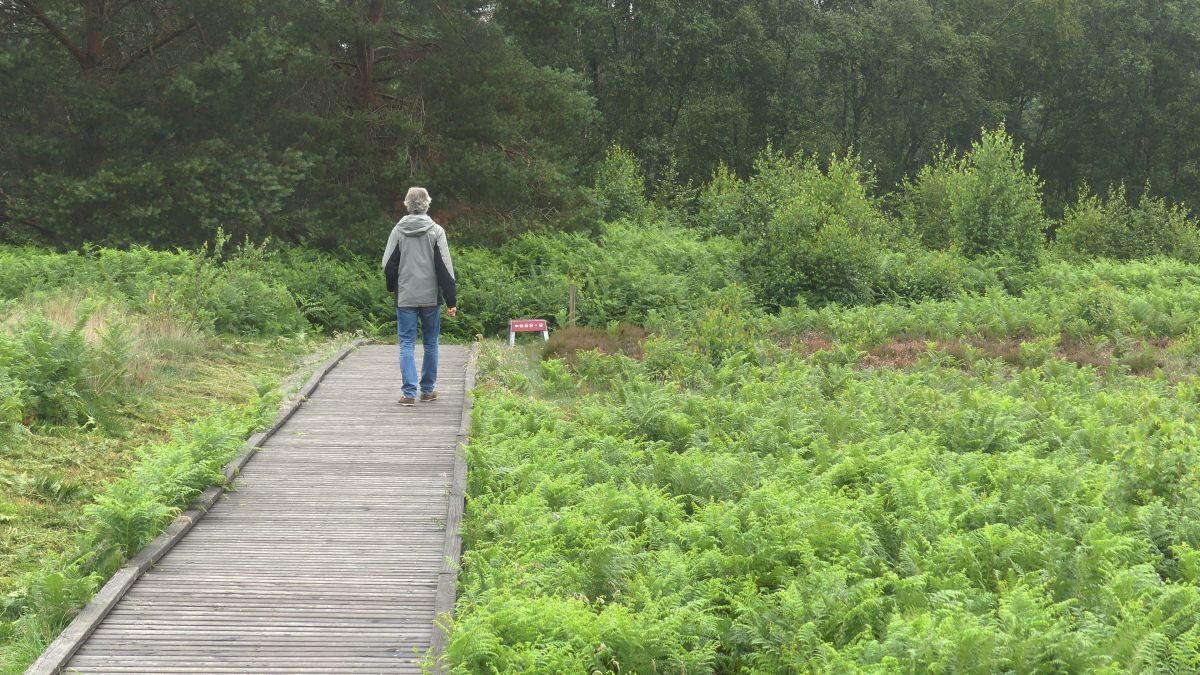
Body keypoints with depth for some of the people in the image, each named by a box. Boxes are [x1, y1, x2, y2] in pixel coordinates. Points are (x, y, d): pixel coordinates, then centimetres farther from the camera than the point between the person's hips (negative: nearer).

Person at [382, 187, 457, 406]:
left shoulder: (398, 231, -1)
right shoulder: (436, 231, -5)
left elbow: (388, 265, 4)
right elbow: (445, 268, -6)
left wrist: (392, 289, 22)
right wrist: (451, 300, -4)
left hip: (405, 297, 0)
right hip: (431, 297, 0)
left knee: (407, 344, 2)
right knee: (430, 344, 12)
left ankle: (409, 392, -6)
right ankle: (428, 390, 19)